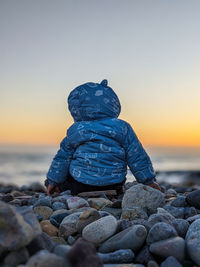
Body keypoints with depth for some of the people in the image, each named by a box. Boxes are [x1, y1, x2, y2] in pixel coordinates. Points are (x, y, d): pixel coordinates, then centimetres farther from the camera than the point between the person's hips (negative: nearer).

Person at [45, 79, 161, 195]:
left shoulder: (74, 131, -1)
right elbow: (138, 157, -1)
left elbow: (62, 159, 7)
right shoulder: (122, 128, -4)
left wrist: (52, 181, 19)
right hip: (112, 185, 0)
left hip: (79, 186, 0)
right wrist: (149, 180, 8)